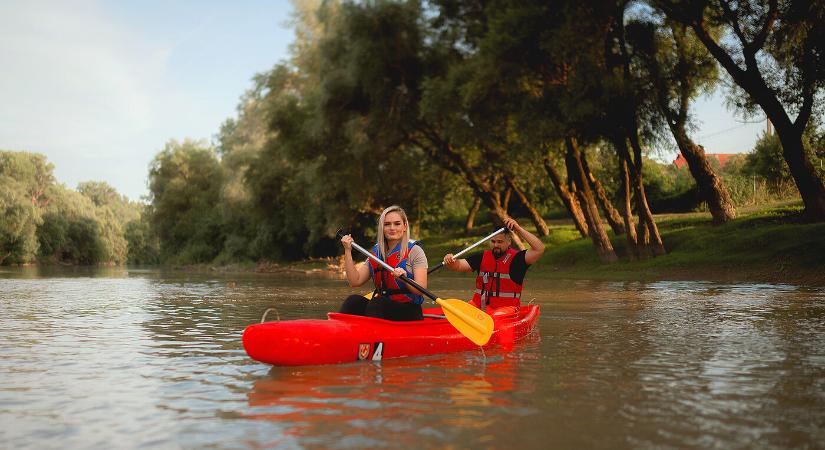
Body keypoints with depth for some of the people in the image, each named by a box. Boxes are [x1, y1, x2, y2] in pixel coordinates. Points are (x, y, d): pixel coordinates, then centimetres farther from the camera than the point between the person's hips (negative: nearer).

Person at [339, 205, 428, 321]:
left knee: (376, 303, -31)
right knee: (354, 301, -20)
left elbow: (422, 289, -11)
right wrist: (348, 251, -1)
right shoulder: (376, 252, 12)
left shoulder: (414, 250, -3)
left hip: (409, 312, -5)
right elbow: (355, 281, 4)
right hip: (381, 307, 5)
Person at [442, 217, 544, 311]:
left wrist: (518, 229, -17)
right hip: (478, 309, 4)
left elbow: (539, 249, -16)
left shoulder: (516, 258, -2)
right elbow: (458, 266, 5)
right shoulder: (482, 257, 11)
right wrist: (450, 262, -19)